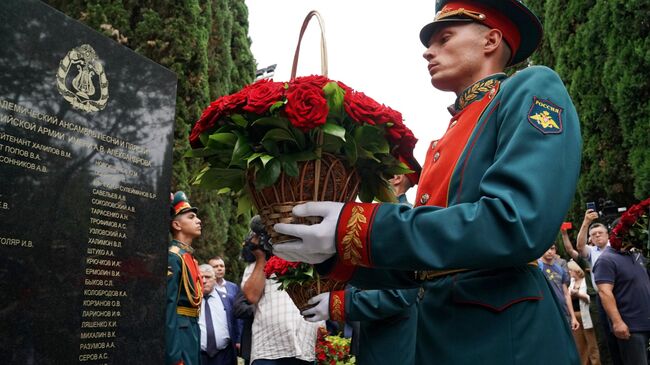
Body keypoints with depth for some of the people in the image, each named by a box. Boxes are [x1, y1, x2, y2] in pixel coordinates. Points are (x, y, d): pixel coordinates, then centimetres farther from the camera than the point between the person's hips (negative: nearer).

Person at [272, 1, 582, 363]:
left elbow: (517, 224, -22)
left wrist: (363, 232, -23)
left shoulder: (532, 88, -5)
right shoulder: (444, 142, 16)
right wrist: (332, 255, 1)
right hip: (439, 333, 7)